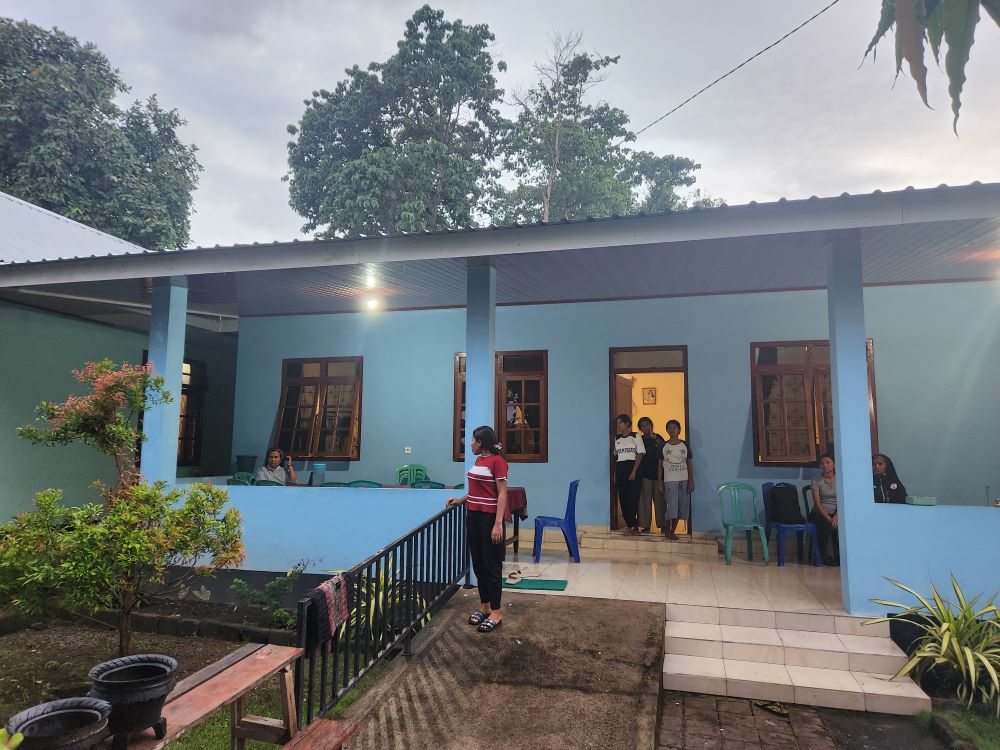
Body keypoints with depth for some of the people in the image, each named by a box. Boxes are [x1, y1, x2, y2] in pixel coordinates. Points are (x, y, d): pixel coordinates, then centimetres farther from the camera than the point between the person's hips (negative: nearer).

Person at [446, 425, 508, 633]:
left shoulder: (497, 461, -13)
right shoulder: (478, 460, 11)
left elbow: (502, 494, -16)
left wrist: (498, 524, -21)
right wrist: (461, 500, 13)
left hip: (490, 519, -8)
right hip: (473, 517, 8)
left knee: (492, 567, 0)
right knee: (478, 565, 14)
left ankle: (496, 612, 11)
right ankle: (484, 606, 27)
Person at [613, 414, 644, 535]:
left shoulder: (635, 437, 0)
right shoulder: (617, 438, 14)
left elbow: (640, 455, -5)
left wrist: (634, 471, -13)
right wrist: (615, 474, 10)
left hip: (632, 467, -5)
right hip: (620, 469, 5)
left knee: (633, 498, -8)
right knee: (623, 498, 2)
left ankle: (635, 526, -1)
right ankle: (629, 525, 10)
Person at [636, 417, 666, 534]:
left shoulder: (658, 438, 8)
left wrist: (655, 438, -17)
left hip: (658, 473, 0)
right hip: (645, 474, 0)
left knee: (660, 499, 3)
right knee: (645, 500, 0)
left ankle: (663, 524, 11)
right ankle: (646, 525, 5)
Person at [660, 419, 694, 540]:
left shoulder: (685, 445, 5)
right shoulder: (663, 446, 2)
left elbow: (690, 464, 6)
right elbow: (660, 465, 3)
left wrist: (691, 481, -1)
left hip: (684, 480, 2)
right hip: (670, 480, -2)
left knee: (681, 507, 3)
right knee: (671, 507, -5)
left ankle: (672, 531, 14)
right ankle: (667, 530, 10)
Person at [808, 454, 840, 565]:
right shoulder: (816, 481, 3)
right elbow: (817, 503, -5)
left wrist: (836, 516, -21)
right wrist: (828, 518, -19)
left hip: (837, 513, 1)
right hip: (820, 513, -1)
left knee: (838, 525, -32)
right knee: (824, 524, -33)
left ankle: (839, 557, -13)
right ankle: (822, 556, -13)